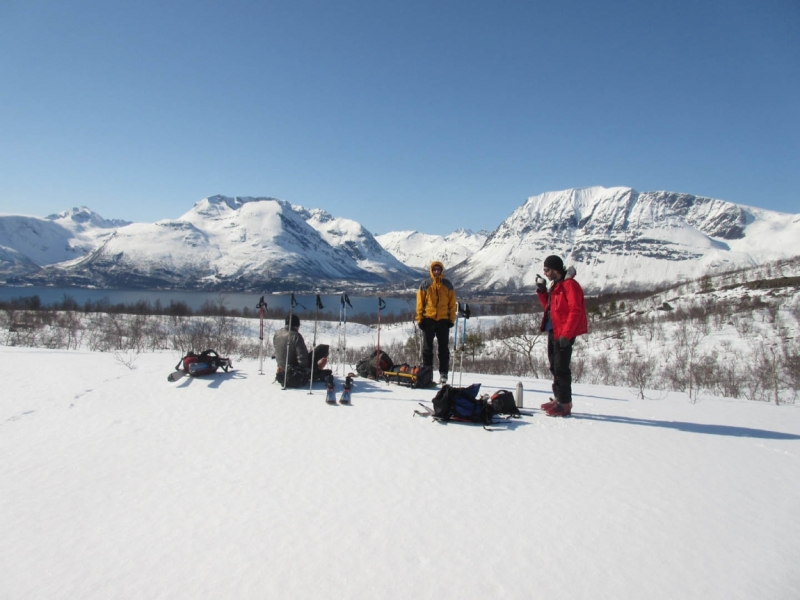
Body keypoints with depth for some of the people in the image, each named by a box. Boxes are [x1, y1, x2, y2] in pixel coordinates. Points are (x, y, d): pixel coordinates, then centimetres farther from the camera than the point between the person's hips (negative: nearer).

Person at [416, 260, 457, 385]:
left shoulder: (448, 285, 8)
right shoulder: (425, 285, 4)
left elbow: (452, 303, 8)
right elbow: (420, 303, 4)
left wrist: (452, 319, 1)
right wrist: (420, 319, -3)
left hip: (443, 320, 1)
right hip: (428, 320, -1)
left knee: (444, 348, 4)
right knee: (427, 347, 3)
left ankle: (443, 374, 8)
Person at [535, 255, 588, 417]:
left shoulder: (569, 284, -13)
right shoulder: (556, 285, 17)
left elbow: (576, 311, -19)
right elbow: (549, 307, 21)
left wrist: (566, 334, -23)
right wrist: (542, 291, 8)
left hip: (564, 334, -10)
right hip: (554, 332, 10)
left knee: (561, 368, -8)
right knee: (555, 367, 14)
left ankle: (565, 404, -3)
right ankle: (558, 398, 23)